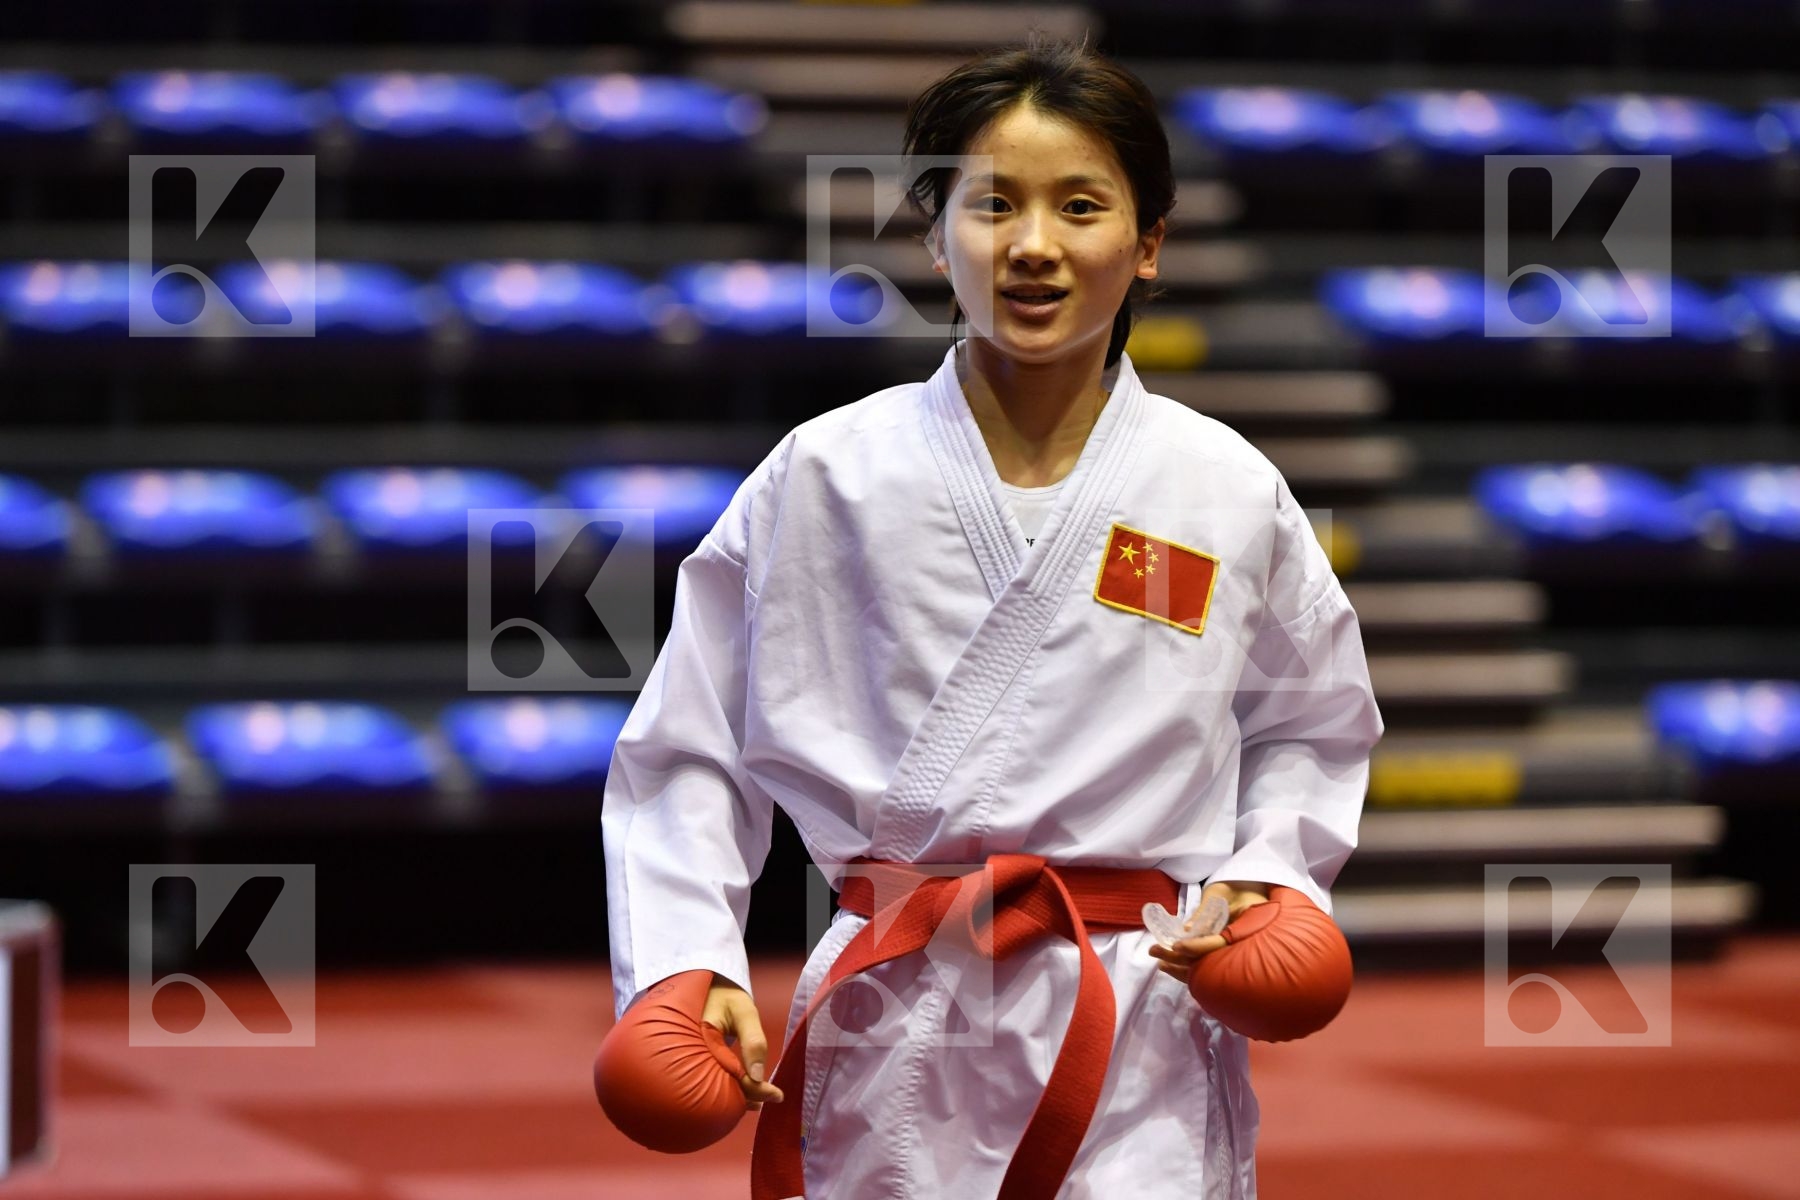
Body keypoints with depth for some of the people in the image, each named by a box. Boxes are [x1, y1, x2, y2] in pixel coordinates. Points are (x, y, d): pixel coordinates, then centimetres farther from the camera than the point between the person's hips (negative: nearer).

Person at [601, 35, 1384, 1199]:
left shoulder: (1229, 493, 2)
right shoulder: (825, 478, -1)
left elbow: (1314, 729, 17)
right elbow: (683, 753, 3)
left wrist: (1266, 876, -1)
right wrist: (687, 966, -7)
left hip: (1141, 1057, 0)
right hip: (890, 1048, 0)